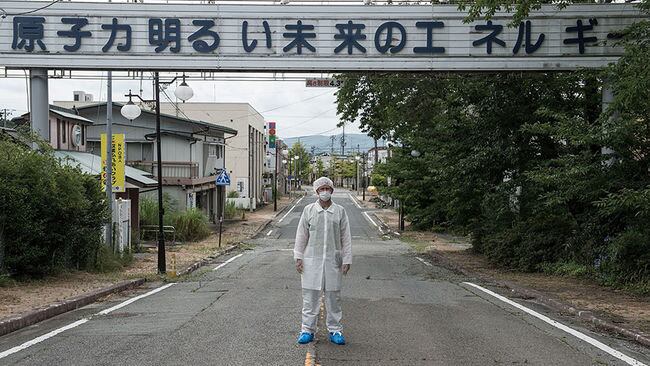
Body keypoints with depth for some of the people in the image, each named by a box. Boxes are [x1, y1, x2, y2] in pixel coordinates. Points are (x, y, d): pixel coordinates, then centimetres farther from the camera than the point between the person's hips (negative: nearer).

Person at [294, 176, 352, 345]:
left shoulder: (340, 211, 4)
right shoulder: (309, 210, 4)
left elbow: (346, 238, 5)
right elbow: (301, 235, 6)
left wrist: (346, 260, 1)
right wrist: (298, 257, 1)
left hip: (333, 260, 0)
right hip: (311, 260, 0)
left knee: (333, 296, 6)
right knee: (310, 295, 2)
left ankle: (335, 330, 16)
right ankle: (307, 330, 11)